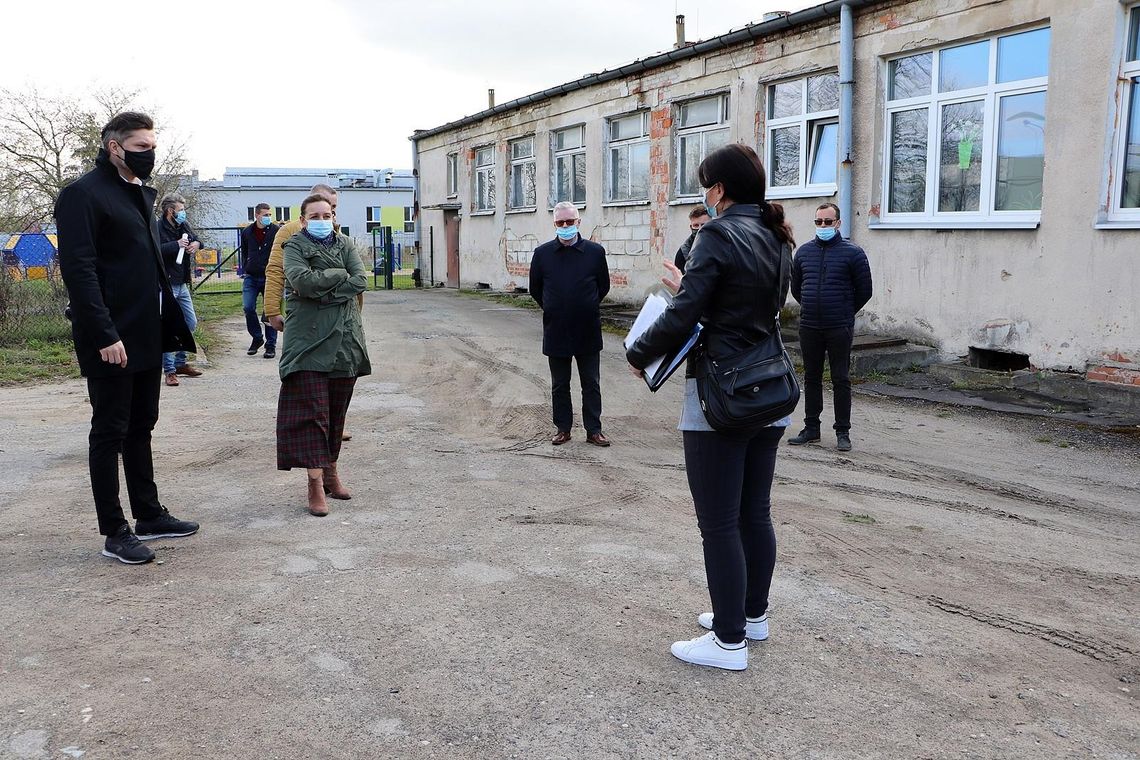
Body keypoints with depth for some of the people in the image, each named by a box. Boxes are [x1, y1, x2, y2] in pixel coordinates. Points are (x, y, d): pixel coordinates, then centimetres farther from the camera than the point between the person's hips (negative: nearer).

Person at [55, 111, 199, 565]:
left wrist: (169, 323, 14)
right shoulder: (83, 194, -10)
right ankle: (115, 533, 10)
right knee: (109, 433, 1)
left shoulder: (141, 194, 16)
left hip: (146, 336, 8)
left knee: (140, 426, 15)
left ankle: (149, 515, 26)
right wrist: (105, 336, -23)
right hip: (112, 340, -8)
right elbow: (78, 269, -18)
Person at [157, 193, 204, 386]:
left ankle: (180, 363, 28)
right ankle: (169, 370, 1)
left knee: (190, 323, 15)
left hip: (182, 284, 9)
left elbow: (195, 239, 28)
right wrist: (176, 245, -26)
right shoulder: (158, 229, -13)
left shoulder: (183, 226, 11)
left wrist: (197, 243, 5)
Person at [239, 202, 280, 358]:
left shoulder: (276, 231, -3)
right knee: (248, 308, -6)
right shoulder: (247, 232, 7)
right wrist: (245, 269, 9)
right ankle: (257, 338, 14)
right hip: (251, 277, 3)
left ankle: (271, 345, 9)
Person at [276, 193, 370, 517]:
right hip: (308, 338, -3)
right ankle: (316, 483, -8)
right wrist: (340, 274, -7)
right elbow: (301, 279, -16)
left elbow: (360, 281, -4)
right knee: (312, 409, -9)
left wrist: (320, 292, -11)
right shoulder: (295, 245, 4)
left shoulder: (345, 244, 13)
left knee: (337, 409, 10)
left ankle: (331, 469, 24)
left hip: (344, 336, 4)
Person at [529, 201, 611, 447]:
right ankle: (563, 429, 22)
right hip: (556, 332, 1)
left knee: (591, 384, 6)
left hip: (588, 331, -1)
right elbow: (535, 289, 10)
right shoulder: (542, 253, -2)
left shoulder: (595, 251, -3)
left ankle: (594, 430, 15)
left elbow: (603, 287, 8)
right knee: (559, 385, 11)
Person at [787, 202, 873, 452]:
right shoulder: (804, 251, 9)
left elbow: (864, 290, 1)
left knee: (841, 380, 1)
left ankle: (843, 432, 8)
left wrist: (845, 313, 9)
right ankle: (811, 427, 21)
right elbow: (795, 287, 21)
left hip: (839, 328, -4)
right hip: (809, 328, 4)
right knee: (811, 378, 11)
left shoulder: (852, 252, -4)